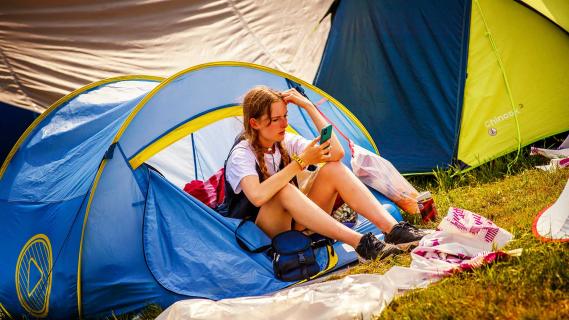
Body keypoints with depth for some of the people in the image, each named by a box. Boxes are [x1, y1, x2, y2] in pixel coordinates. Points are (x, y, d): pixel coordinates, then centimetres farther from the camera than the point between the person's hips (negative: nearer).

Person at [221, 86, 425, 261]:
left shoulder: (286, 142, 3)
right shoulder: (241, 155, -16)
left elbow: (336, 153, -10)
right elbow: (257, 196, -37)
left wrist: (309, 107, -10)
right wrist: (301, 162, -28)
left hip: (294, 222, 6)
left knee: (333, 169, -16)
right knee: (284, 190, -38)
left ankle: (393, 229, -30)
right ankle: (360, 243, -46)